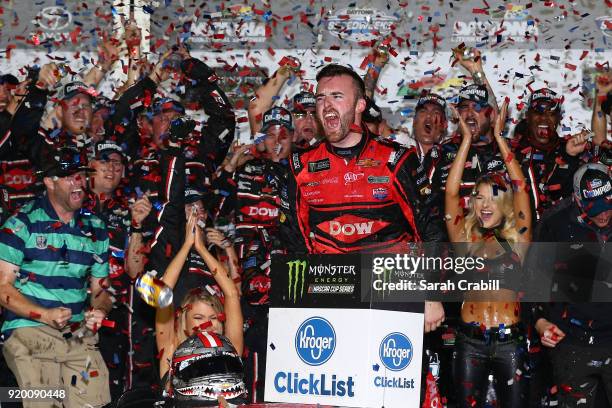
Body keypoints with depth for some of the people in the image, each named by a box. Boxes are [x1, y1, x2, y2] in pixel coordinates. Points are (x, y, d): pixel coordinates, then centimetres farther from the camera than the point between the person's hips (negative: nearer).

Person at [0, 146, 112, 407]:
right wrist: (45, 315, -17)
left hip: (79, 334, 4)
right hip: (28, 329, -4)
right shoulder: (22, 224, -1)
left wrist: (99, 311, -5)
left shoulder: (95, 229, 13)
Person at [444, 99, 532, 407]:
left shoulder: (516, 239, 6)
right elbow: (451, 192, 0)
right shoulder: (465, 239, 7)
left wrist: (499, 137, 1)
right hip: (470, 341, 1)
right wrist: (466, 139, 1)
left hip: (510, 340, -1)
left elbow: (520, 188, 0)